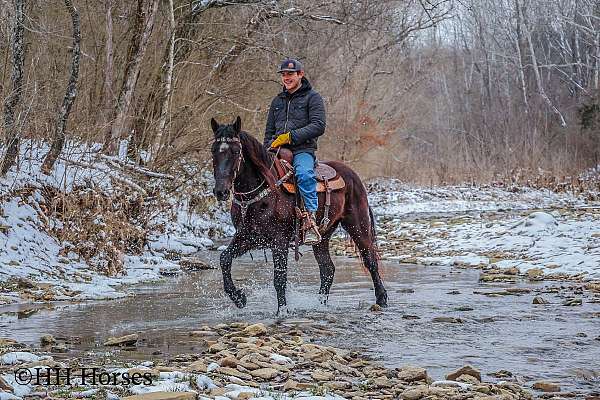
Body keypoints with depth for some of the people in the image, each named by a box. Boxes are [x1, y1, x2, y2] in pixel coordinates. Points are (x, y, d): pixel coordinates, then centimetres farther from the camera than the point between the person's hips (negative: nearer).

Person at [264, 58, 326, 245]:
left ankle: (311, 221, -39)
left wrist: (291, 136, -16)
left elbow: (318, 126, -7)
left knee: (304, 174, -37)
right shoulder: (277, 101, 25)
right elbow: (269, 130, 29)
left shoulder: (312, 97, 6)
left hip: (303, 149, -5)